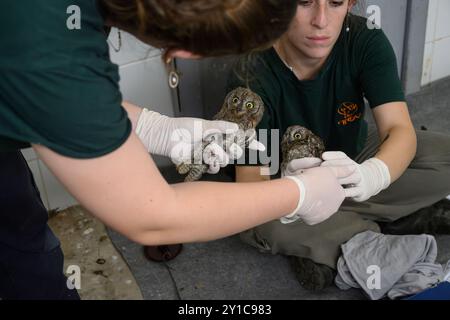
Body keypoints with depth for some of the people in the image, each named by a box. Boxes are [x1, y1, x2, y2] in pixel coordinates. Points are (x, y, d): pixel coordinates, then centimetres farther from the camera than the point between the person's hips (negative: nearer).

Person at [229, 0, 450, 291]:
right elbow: (249, 190, -31)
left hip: (355, 158, 3)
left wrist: (372, 174, -52)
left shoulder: (366, 40, -21)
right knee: (262, 223, -34)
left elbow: (401, 130, -29)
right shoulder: (252, 79, -29)